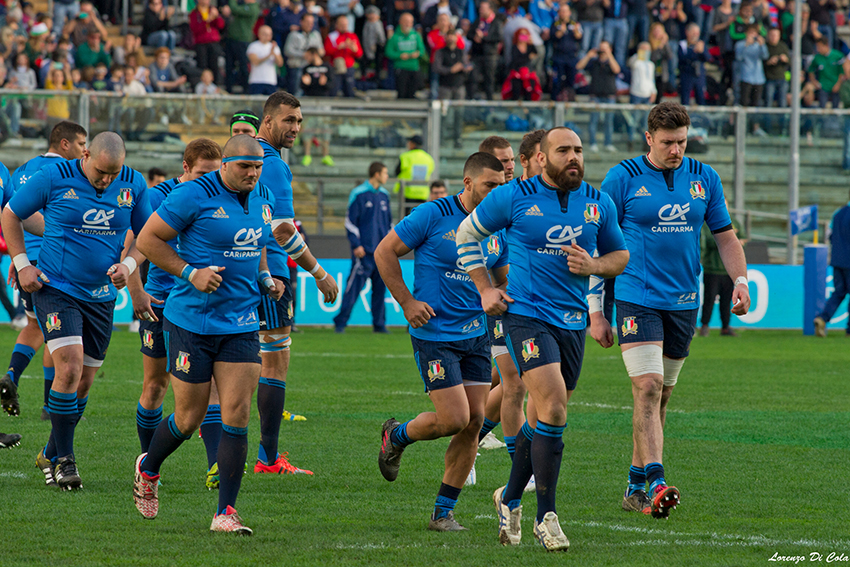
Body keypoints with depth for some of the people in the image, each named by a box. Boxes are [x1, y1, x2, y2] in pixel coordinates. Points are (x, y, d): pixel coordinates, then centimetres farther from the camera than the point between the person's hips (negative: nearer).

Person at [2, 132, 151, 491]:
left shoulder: (133, 185, -1)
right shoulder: (54, 178, -11)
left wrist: (129, 265, -8)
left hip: (101, 296, 4)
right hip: (56, 289, -4)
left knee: (84, 382, 8)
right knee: (69, 367, -20)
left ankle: (51, 454, 27)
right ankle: (63, 458, -10)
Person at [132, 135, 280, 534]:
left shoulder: (263, 198, 8)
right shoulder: (194, 196, -13)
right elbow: (148, 239, -9)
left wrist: (265, 278, 8)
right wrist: (190, 273, -18)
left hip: (241, 325, 5)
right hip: (192, 320, -5)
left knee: (237, 415, -6)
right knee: (189, 418, 3)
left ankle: (225, 512, -2)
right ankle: (148, 470, 35)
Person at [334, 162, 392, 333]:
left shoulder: (384, 195, 13)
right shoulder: (358, 194, -7)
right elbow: (350, 221, -7)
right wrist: (356, 245, -12)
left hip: (382, 252, 6)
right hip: (364, 251, -6)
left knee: (380, 287, 6)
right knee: (354, 286, -8)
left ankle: (379, 324, 13)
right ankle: (340, 323, -3)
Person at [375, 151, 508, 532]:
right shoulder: (433, 215, -10)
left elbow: (507, 282, 22)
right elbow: (385, 251, -3)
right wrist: (407, 302, -7)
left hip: (476, 333, 6)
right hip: (434, 335, -6)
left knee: (474, 420, -2)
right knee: (454, 418, -13)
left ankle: (443, 511, 8)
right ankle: (397, 436, 19)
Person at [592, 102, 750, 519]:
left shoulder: (704, 178, 6)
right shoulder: (623, 179, -5)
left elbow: (725, 235, 14)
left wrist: (740, 280, -3)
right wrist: (595, 311, -5)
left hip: (683, 303, 5)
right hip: (637, 299, -5)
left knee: (660, 397, 11)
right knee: (648, 388, -18)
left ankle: (635, 486, 21)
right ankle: (655, 482, -27)